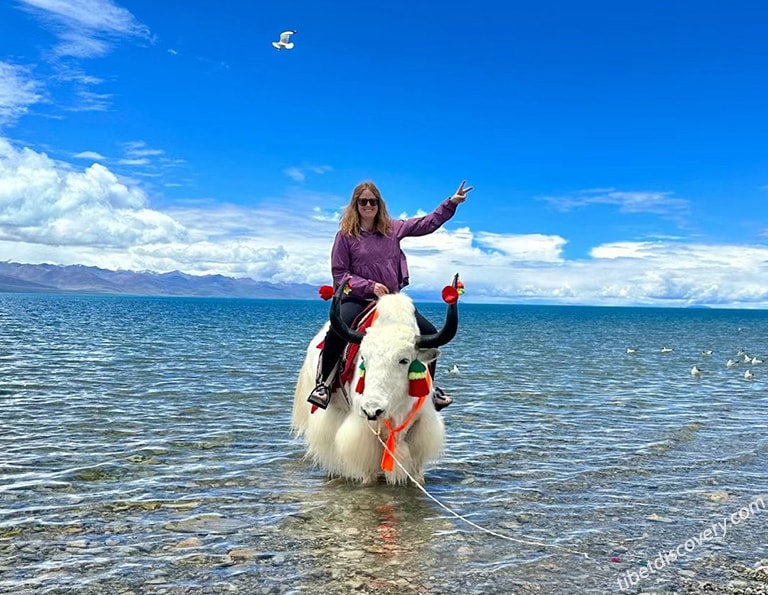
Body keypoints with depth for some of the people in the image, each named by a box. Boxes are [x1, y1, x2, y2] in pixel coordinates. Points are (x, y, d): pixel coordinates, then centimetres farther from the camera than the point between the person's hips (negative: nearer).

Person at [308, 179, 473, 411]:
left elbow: (428, 223, 13)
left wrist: (452, 202, 7)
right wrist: (370, 286, -16)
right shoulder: (345, 234, -2)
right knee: (337, 331, -35)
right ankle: (323, 383, -16)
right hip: (357, 299, -4)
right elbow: (339, 274, -5)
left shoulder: (393, 228, 8)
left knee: (430, 334, -5)